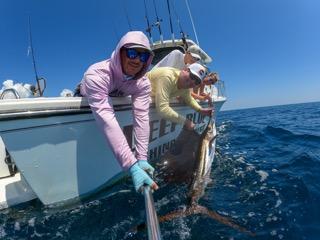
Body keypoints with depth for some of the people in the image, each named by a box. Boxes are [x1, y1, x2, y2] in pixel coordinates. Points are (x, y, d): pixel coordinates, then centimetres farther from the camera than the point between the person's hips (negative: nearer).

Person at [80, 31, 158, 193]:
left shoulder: (143, 83, -30)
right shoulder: (96, 75, -45)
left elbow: (141, 117, -39)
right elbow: (107, 121, -56)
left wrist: (142, 159, -48)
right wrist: (132, 166, -61)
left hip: (116, 102, 2)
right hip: (84, 103, -2)